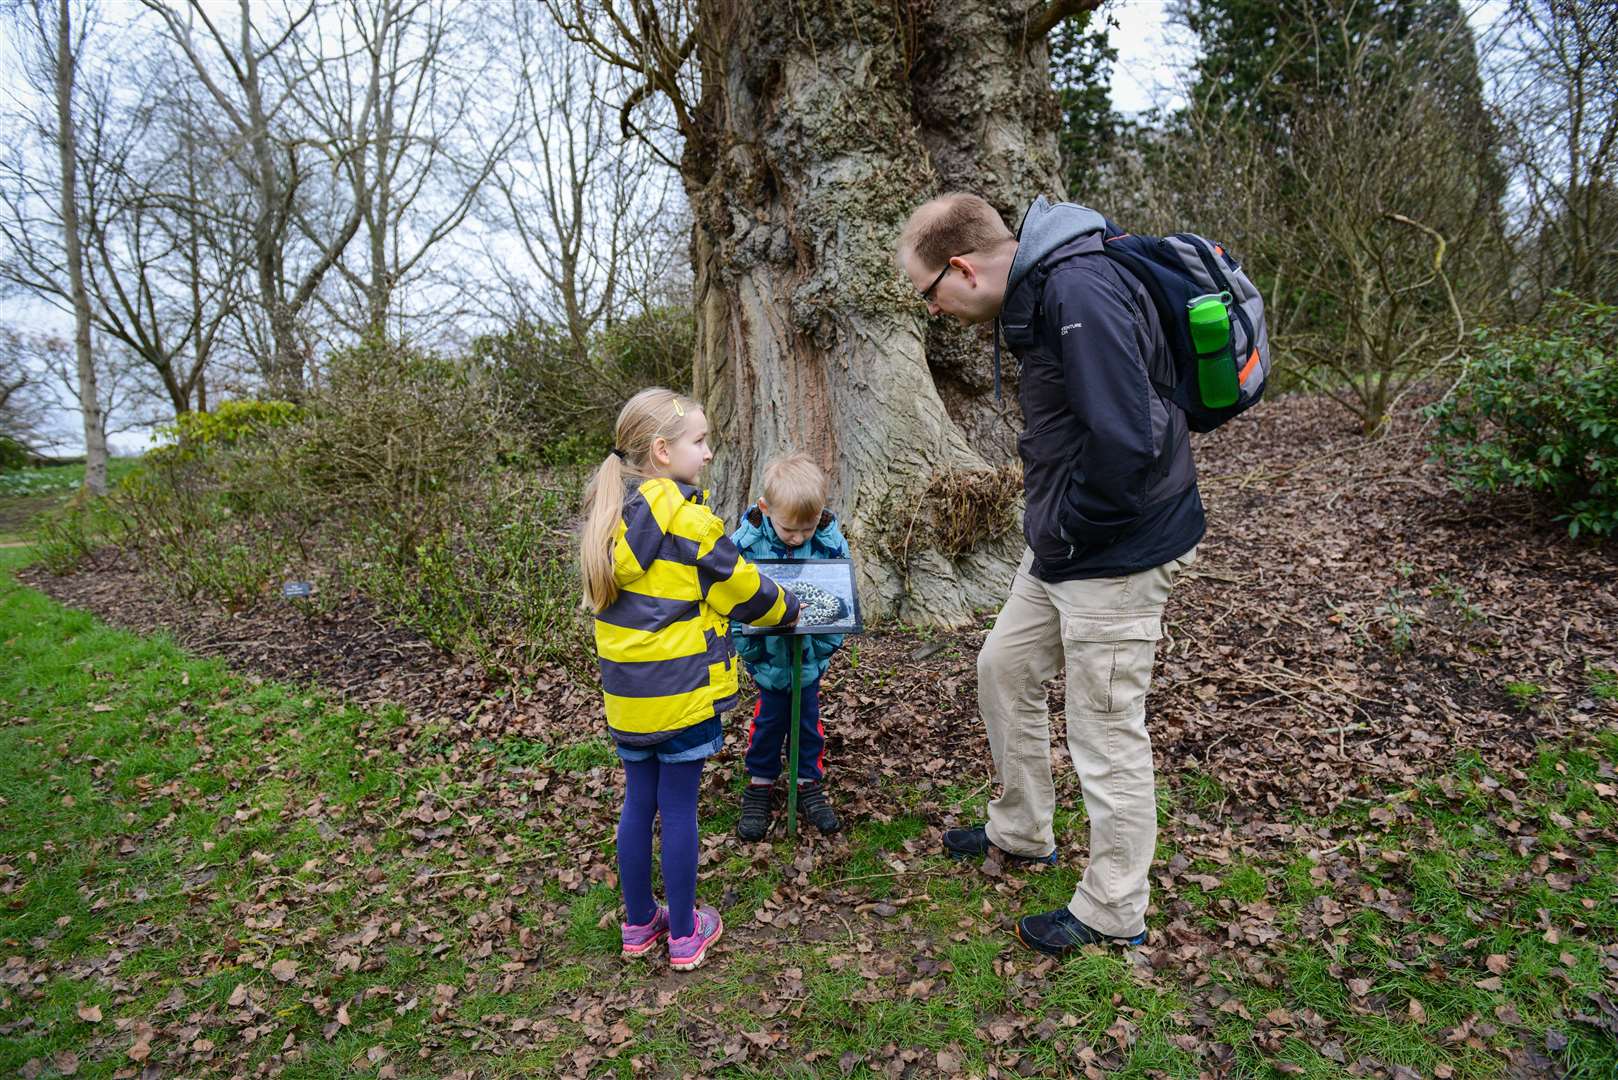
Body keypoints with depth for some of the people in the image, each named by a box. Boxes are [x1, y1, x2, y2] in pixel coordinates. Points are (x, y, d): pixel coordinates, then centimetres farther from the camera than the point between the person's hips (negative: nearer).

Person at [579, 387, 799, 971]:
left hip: (626, 689, 6)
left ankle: (639, 922, 32)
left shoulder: (609, 516, 4)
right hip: (684, 688, -6)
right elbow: (741, 586, -10)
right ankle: (684, 934, 22)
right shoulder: (687, 518, -19)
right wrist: (787, 610, 10)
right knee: (679, 808, 6)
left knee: (638, 803, 17)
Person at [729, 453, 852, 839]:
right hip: (768, 656, -1)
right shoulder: (746, 541, -20)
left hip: (810, 657, 1)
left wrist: (826, 645, -13)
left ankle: (810, 783, 35)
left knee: (808, 718, 17)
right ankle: (760, 785, 33)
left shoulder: (831, 542, -17)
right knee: (768, 720, 13)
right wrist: (749, 648, -14)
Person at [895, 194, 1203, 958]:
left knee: (1106, 730, 3)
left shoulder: (1081, 292, -25)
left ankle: (1113, 914, 25)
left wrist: (1065, 529, -17)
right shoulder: (1033, 292, 8)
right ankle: (1022, 833, 41)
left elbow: (1124, 444, -32)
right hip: (1062, 545, 10)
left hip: (1118, 551, -10)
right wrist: (1047, 519, 9)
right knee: (1004, 667, 20)